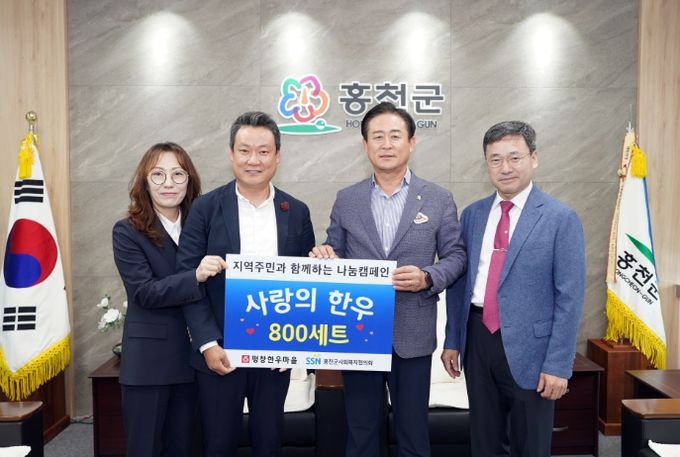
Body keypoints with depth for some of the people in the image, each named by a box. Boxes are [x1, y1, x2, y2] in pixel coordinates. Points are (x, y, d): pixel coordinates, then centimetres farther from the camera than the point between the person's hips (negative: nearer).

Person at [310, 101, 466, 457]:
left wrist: (428, 278, -16)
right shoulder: (346, 199, 5)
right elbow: (335, 255, 9)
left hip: (412, 334, -1)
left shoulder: (439, 199, 1)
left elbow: (456, 255, 2)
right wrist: (323, 257, -13)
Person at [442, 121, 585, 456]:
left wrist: (559, 364, -12)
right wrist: (452, 340, 9)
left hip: (528, 346, -4)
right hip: (478, 340, 4)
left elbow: (569, 297, -10)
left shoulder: (560, 218, -8)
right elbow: (459, 281, 10)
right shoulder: (472, 214, 5)